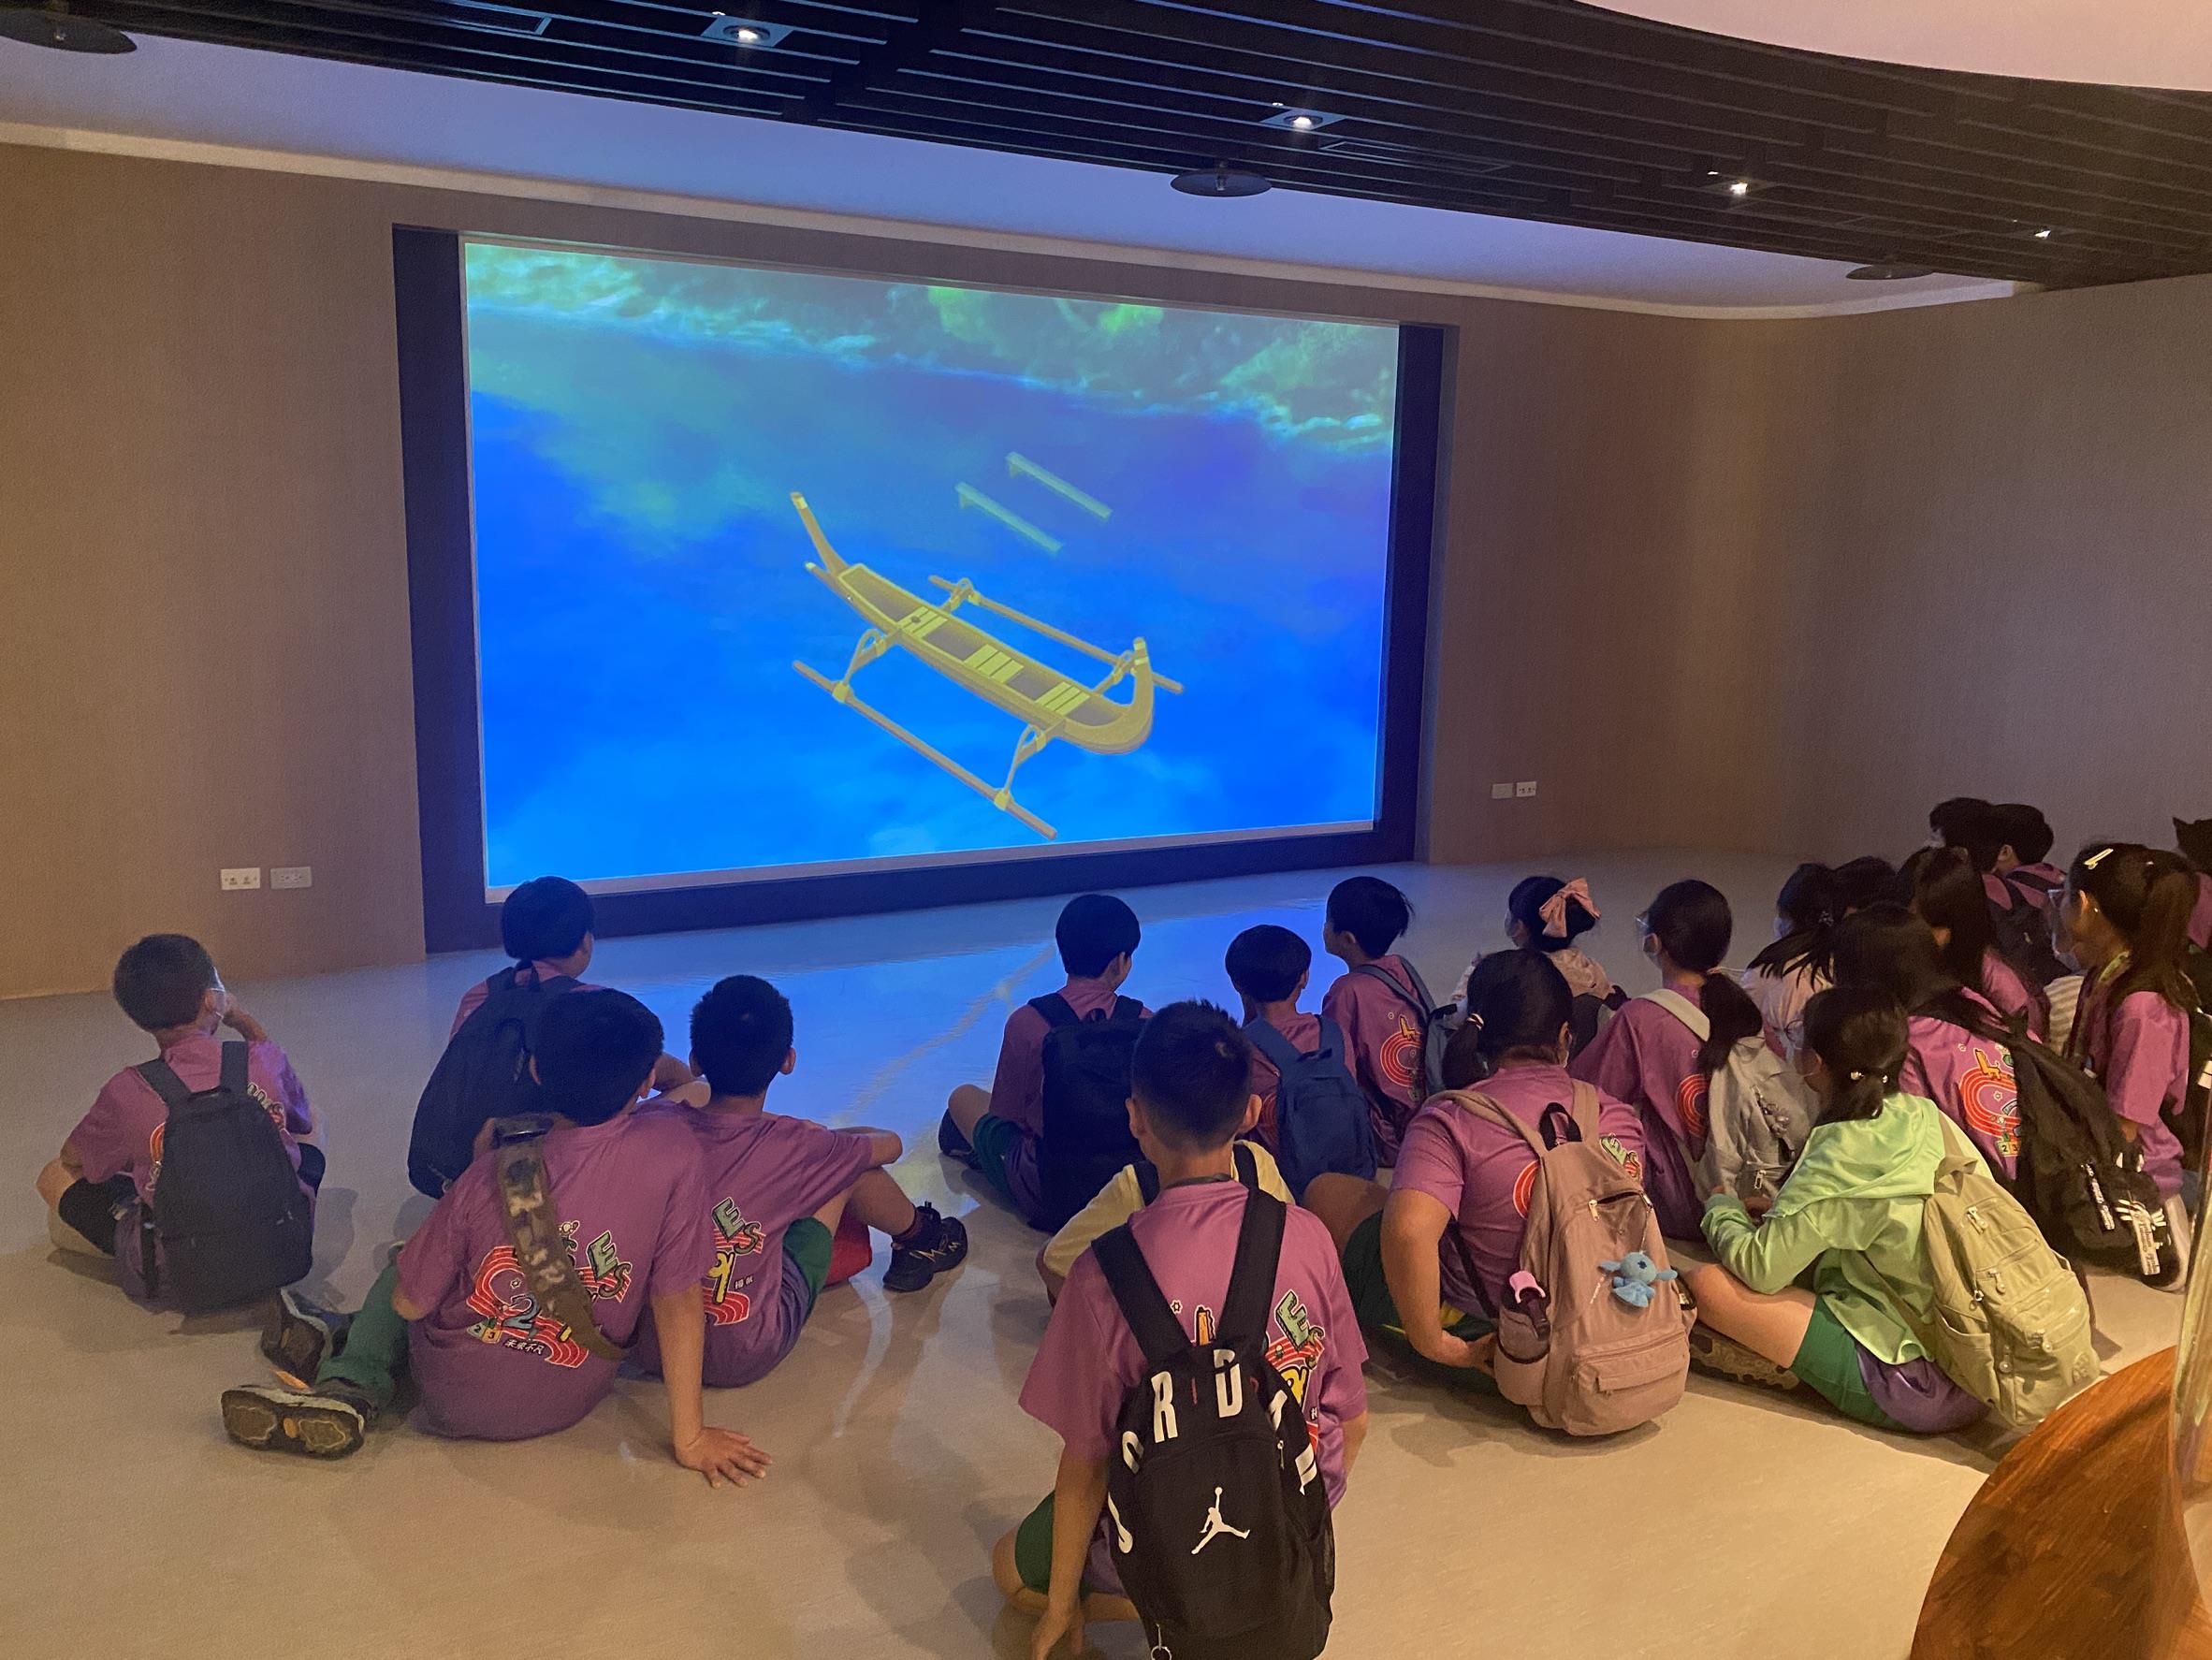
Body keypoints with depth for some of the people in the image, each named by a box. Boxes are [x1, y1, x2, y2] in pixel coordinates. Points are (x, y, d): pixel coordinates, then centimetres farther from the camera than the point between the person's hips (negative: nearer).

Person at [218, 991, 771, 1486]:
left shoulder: (488, 1178, -22)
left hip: (456, 1399, -2)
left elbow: (410, 1304, -8)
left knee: (398, 1277, 28)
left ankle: (349, 1390, 4)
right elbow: (680, 1302, -17)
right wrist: (691, 1437, -8)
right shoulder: (674, 1151, -24)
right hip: (569, 1404, 2)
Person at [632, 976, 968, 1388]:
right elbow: (891, 1145, 1)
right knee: (849, 1165, 6)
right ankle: (919, 1241, 36)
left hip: (648, 1349, 4)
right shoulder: (791, 1145, -20)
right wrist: (821, 1138, 22)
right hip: (747, 1360, -4)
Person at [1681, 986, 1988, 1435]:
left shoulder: (1843, 1157, -17)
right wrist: (1781, 1208, 15)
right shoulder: (1930, 1119, 4)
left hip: (1911, 1389, -8)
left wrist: (1721, 1209, 4)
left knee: (1705, 1284, -12)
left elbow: (1760, 1268, -15)